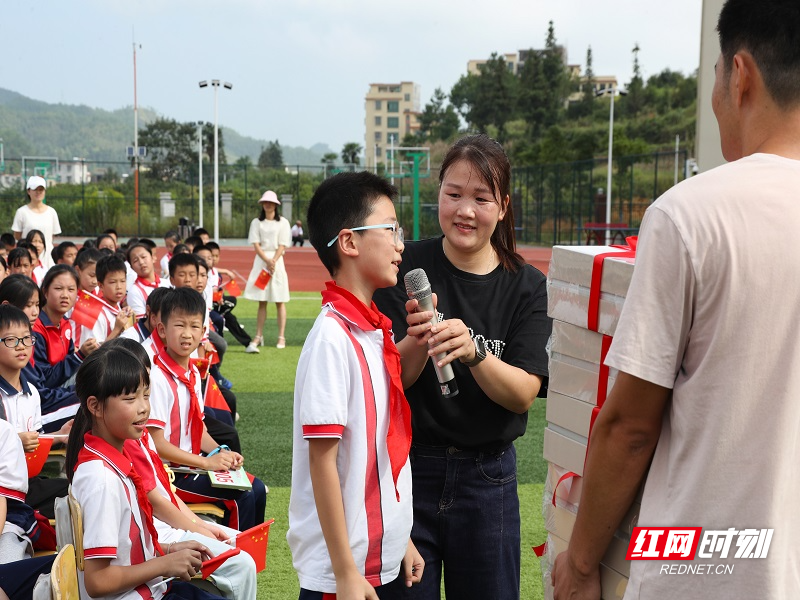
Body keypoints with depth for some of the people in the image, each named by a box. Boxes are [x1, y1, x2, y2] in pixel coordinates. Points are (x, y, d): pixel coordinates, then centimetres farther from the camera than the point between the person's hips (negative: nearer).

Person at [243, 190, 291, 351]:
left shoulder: (282, 222, 3)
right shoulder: (257, 223, 8)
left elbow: (282, 246, -3)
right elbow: (256, 245, 0)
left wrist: (273, 261, -16)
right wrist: (267, 261, -13)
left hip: (277, 261, -2)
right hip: (261, 261, 2)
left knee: (279, 301, 0)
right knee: (261, 301, 3)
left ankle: (281, 337, 3)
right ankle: (258, 336, 6)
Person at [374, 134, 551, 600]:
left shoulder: (527, 286, -3)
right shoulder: (407, 268, -7)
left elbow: (523, 396, -11)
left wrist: (473, 352, -29)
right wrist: (417, 344, -29)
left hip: (487, 476, 1)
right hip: (408, 467, -1)